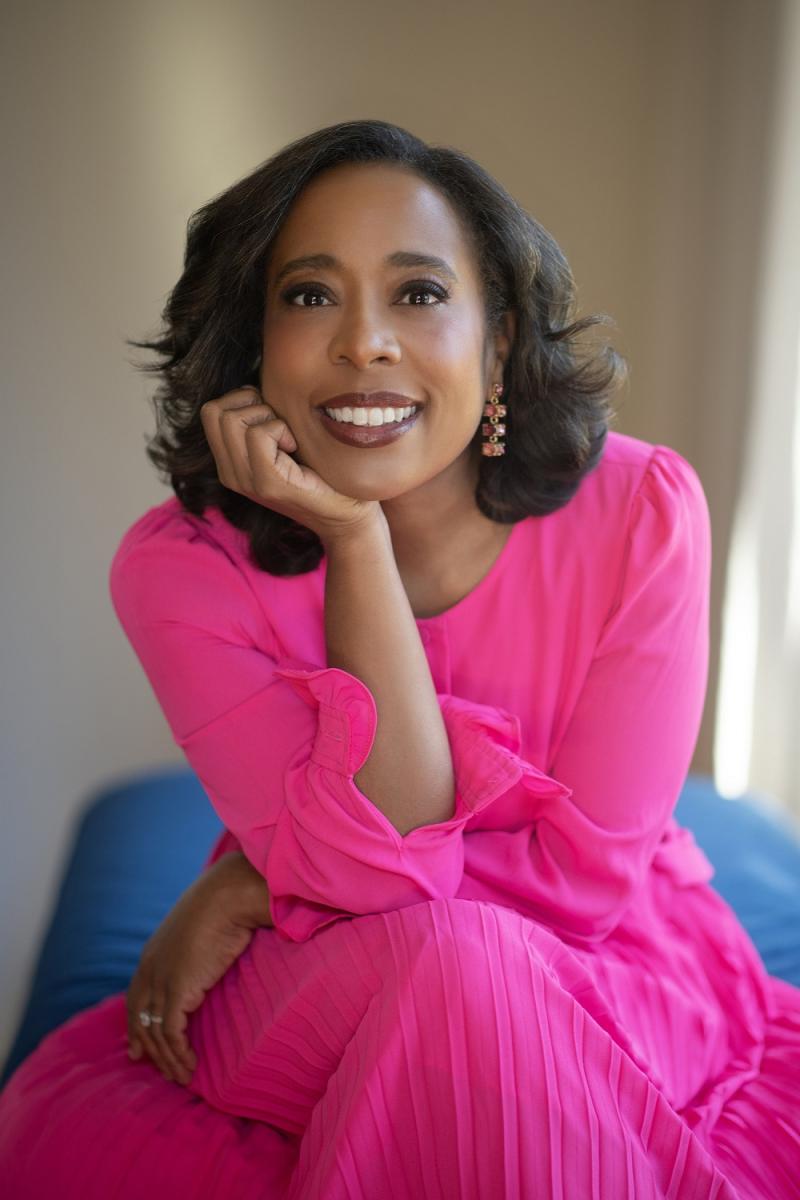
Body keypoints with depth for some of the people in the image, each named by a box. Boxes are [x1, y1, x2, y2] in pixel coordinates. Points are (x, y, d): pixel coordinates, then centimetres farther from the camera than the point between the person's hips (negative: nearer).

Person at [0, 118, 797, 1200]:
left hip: (613, 984, -2)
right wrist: (353, 539, -28)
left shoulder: (639, 509, -15)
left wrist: (258, 887, -17)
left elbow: (586, 875, -15)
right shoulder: (180, 565, -15)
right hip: (315, 1015, 3)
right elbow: (382, 866, -23)